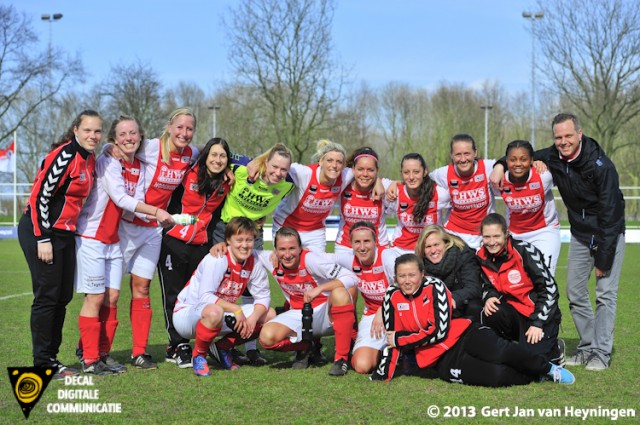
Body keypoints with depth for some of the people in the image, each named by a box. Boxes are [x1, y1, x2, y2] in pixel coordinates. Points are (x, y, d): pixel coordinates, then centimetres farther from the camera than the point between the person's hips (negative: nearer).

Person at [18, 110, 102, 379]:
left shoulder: (89, 159, 10)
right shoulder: (64, 156, -17)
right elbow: (40, 196, -18)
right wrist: (43, 239, -19)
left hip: (64, 233, 9)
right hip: (40, 233, -9)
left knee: (63, 297, 10)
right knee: (47, 296, -6)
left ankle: (51, 357, 19)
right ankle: (42, 364, 2)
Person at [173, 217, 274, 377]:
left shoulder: (254, 262, -3)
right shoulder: (217, 260, -23)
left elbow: (263, 296, -1)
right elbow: (205, 296, -30)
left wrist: (252, 319, -20)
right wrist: (236, 309, -33)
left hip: (224, 313, 7)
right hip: (186, 314, -7)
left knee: (269, 315, -4)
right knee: (214, 312, -43)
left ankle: (223, 347, 6)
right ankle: (199, 355, -14)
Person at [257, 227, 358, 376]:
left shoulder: (310, 259, -23)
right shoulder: (271, 261, -10)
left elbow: (352, 278, -27)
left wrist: (319, 289, -38)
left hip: (327, 314, -3)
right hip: (299, 315, 4)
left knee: (340, 294, -37)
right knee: (267, 337, -24)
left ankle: (341, 358, -23)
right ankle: (304, 347, 10)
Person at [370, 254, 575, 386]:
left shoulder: (434, 286, -8)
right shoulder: (392, 297, -1)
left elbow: (439, 331, -14)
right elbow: (392, 338, 6)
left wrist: (400, 339, -10)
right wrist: (383, 375, 2)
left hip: (462, 335, -1)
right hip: (442, 359, 1)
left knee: (501, 352, -32)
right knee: (496, 376, -26)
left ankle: (547, 368, -9)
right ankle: (533, 377, 0)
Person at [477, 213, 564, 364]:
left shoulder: (524, 251, -19)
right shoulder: (482, 256, -4)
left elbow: (549, 288, -15)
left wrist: (538, 323, -18)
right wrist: (489, 297, -14)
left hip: (540, 314, -4)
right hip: (514, 310, 4)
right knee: (489, 316, -29)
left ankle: (555, 348, 13)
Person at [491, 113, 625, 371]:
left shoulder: (600, 165, -27)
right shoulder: (553, 157, -10)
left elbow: (610, 214, -25)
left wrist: (603, 258, -25)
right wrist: (501, 165, -13)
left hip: (609, 234, -6)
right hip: (580, 234, 6)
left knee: (605, 292, -8)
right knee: (575, 292, 7)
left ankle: (602, 354, -3)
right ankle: (587, 347, 19)